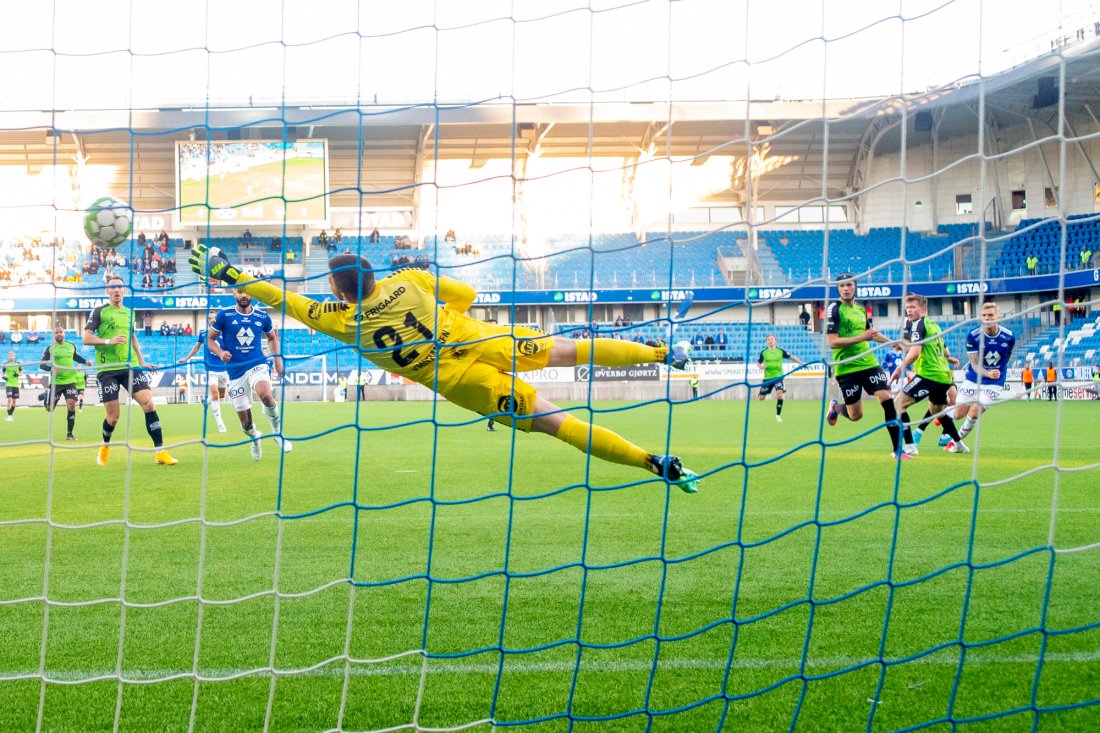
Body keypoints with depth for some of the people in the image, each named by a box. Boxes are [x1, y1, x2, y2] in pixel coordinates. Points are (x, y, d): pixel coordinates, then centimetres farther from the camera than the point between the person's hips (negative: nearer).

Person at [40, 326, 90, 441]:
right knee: (50, 408, 5)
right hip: (56, 382, -1)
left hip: (70, 381, 2)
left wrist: (85, 361, 12)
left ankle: (69, 433, -4)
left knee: (72, 405, -15)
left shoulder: (71, 346, 6)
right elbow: (42, 364, -5)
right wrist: (51, 368, -24)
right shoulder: (50, 348, -4)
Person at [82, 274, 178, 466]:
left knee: (148, 403, -13)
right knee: (113, 417, -2)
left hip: (131, 366, 4)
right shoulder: (100, 312, 0)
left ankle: (160, 452, -10)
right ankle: (105, 447, 31)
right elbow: (86, 338, -6)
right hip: (107, 369, -4)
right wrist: (109, 341, -19)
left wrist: (141, 361, 23)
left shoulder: (129, 313, 15)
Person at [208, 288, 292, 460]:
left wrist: (278, 360, 12)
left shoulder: (262, 316, 3)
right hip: (236, 371, 1)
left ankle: (278, 430, -11)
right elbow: (210, 339, 3)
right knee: (246, 423, 2)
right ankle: (255, 438, 40)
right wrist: (220, 353, -16)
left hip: (258, 364, 0)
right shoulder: (224, 315, -3)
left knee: (264, 393, -36)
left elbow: (272, 338, 21)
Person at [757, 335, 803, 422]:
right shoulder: (763, 352, 2)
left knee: (779, 393, -24)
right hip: (767, 377, 1)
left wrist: (801, 363, -6)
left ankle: (778, 415, -9)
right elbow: (758, 362, 14)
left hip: (778, 376, -1)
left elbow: (791, 357, 3)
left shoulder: (780, 351, 0)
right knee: (761, 398, 5)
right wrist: (761, 366, -9)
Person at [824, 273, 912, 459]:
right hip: (846, 367, -5)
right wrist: (862, 337, -23)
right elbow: (832, 342, -18)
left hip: (868, 362, 5)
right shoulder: (834, 309, -9)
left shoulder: (861, 309, 11)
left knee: (887, 398, -11)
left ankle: (898, 448, -6)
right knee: (855, 415, 1)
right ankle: (835, 407, 38)